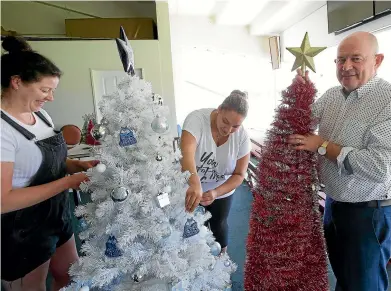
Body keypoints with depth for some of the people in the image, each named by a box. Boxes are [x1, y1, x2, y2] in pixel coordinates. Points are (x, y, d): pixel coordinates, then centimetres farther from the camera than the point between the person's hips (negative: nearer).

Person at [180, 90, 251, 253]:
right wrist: (195, 183, -65)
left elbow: (239, 174, -14)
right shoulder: (197, 118, -30)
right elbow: (186, 152, -47)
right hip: (190, 188, -2)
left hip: (221, 192, 2)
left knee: (219, 225, 22)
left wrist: (216, 192, -31)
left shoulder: (242, 137, -19)